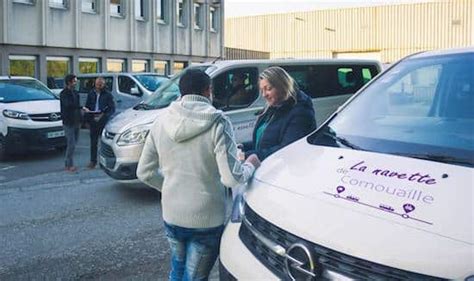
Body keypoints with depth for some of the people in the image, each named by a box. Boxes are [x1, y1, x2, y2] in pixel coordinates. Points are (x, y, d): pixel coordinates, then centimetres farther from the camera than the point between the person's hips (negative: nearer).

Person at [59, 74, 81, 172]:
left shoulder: (75, 93, 15)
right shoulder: (63, 94, -9)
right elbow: (68, 105, -25)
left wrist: (80, 120, 15)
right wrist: (82, 107, -31)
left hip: (76, 122, 8)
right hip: (68, 123, -8)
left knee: (73, 144, 11)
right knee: (71, 144, -8)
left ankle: (67, 163, 20)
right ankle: (69, 165, -1)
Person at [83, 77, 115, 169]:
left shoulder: (108, 95, -1)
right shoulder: (91, 94, 10)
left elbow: (112, 109, -3)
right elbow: (87, 107, 16)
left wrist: (104, 116, -18)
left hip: (103, 121, -3)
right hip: (93, 121, 3)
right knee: (93, 142, 7)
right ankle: (93, 161, 15)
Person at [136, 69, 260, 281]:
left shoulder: (162, 122, -1)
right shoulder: (217, 123, -16)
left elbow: (145, 173, 3)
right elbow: (231, 178, -21)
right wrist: (250, 166, -1)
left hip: (171, 215, 5)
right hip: (206, 219, -4)